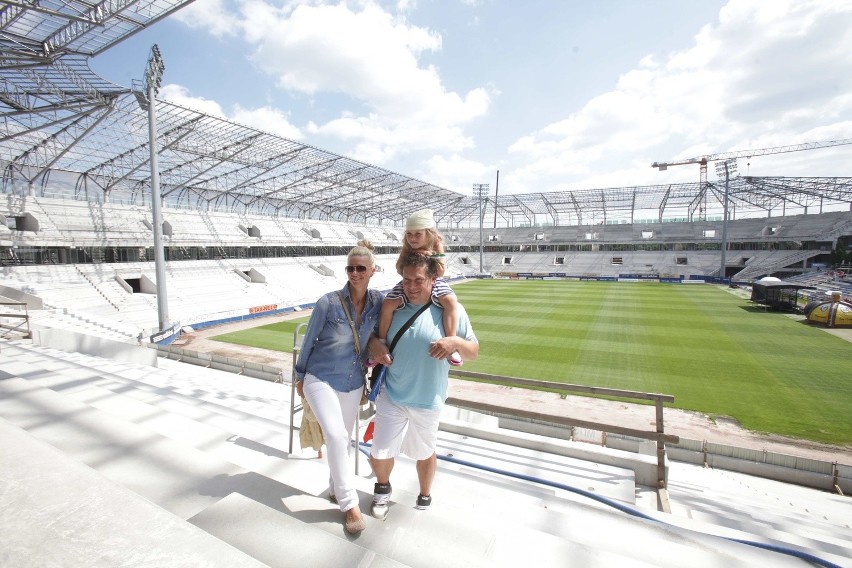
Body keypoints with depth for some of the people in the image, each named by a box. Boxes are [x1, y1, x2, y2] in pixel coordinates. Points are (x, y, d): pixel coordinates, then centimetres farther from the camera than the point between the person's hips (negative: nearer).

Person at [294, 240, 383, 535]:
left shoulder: (378, 301, -10)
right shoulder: (329, 303, -19)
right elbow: (308, 341, -5)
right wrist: (300, 376, 4)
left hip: (353, 384, 4)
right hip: (320, 380, -3)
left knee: (344, 439, 16)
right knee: (336, 436, -16)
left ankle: (336, 487, 42)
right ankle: (349, 503, 4)